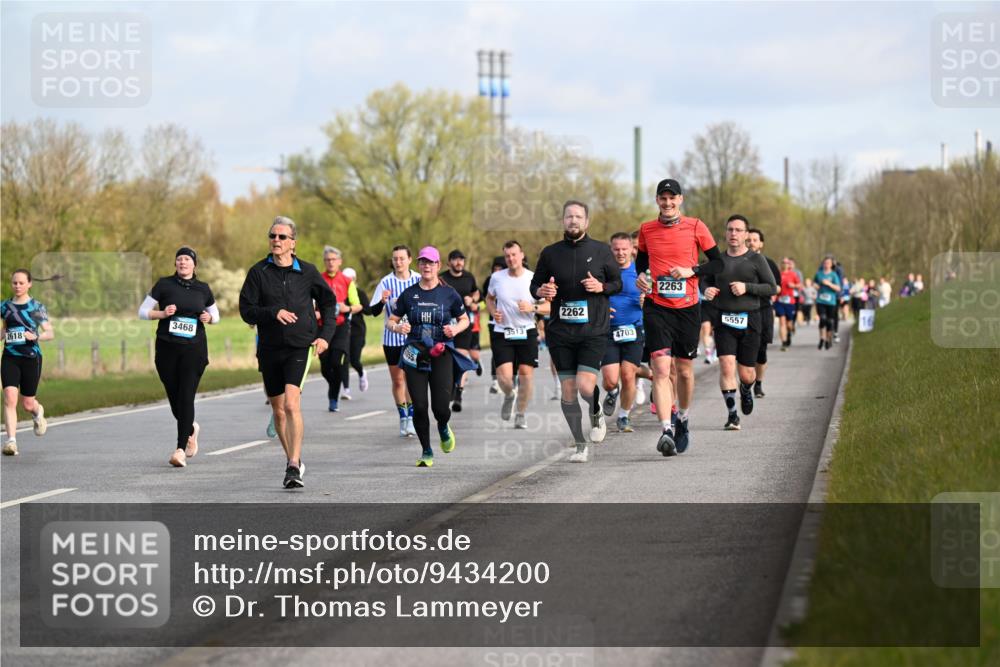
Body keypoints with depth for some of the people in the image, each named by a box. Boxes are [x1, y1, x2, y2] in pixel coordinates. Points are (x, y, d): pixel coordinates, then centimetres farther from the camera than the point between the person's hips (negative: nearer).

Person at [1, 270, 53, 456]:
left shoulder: (37, 307, -1)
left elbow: (51, 333, -3)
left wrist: (36, 336, -22)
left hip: (31, 358, -1)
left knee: (27, 403, 5)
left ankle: (38, 413, 43)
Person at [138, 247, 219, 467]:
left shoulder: (203, 289, 9)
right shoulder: (164, 285, 3)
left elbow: (215, 314, 22)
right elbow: (143, 311, 4)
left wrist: (209, 318, -1)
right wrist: (162, 313, -14)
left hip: (194, 349, 0)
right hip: (167, 349, 0)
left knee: (186, 397, -12)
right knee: (174, 398, 6)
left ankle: (180, 450, -14)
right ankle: (191, 429, 38)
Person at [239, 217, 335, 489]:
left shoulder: (307, 272, 3)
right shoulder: (258, 272, 2)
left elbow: (328, 302, 16)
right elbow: (246, 310, -3)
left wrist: (325, 334, 4)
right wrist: (273, 312, -19)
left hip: (299, 347, -3)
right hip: (269, 349, 3)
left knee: (292, 404, -20)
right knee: (278, 412, 10)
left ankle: (294, 467, -22)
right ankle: (293, 460, 28)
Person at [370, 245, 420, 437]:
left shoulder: (419, 280, -1)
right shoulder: (386, 282, -4)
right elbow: (374, 311, -8)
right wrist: (382, 301, -28)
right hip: (392, 338, 1)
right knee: (398, 381, 7)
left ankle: (411, 419, -6)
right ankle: (403, 418, 19)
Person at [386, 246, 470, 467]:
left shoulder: (449, 293, 3)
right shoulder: (409, 294, 5)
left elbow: (464, 319, 14)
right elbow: (390, 321, 11)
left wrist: (455, 329, -8)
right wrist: (398, 328, -12)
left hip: (441, 354, -1)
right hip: (415, 355, 1)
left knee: (441, 406, -10)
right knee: (419, 406, -4)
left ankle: (443, 428, 27)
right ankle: (426, 452, 13)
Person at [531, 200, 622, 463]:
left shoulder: (601, 251, 3)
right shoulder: (550, 253, 5)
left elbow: (618, 283, 10)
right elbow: (535, 285, 14)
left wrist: (601, 287, -11)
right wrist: (541, 291, -9)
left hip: (593, 330, -2)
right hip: (560, 332, 2)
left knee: (585, 386, -16)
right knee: (568, 390, 1)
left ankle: (596, 415, 19)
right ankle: (580, 445, 16)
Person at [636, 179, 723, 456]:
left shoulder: (695, 227, -1)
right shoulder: (646, 230, 6)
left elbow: (717, 263, 3)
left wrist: (691, 271, -12)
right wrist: (640, 276, 2)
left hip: (688, 308, 0)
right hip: (657, 307, 0)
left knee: (684, 371, 10)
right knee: (661, 368, -15)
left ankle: (683, 420, 35)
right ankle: (666, 430, -20)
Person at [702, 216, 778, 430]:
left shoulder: (756, 259, 1)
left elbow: (772, 288, -1)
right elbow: (707, 281, 22)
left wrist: (747, 287, -15)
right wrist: (707, 290, -2)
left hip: (749, 320, -1)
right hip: (723, 320, 1)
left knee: (746, 373, 3)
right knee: (726, 365, -14)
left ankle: (746, 390, 40)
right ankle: (732, 415, -7)